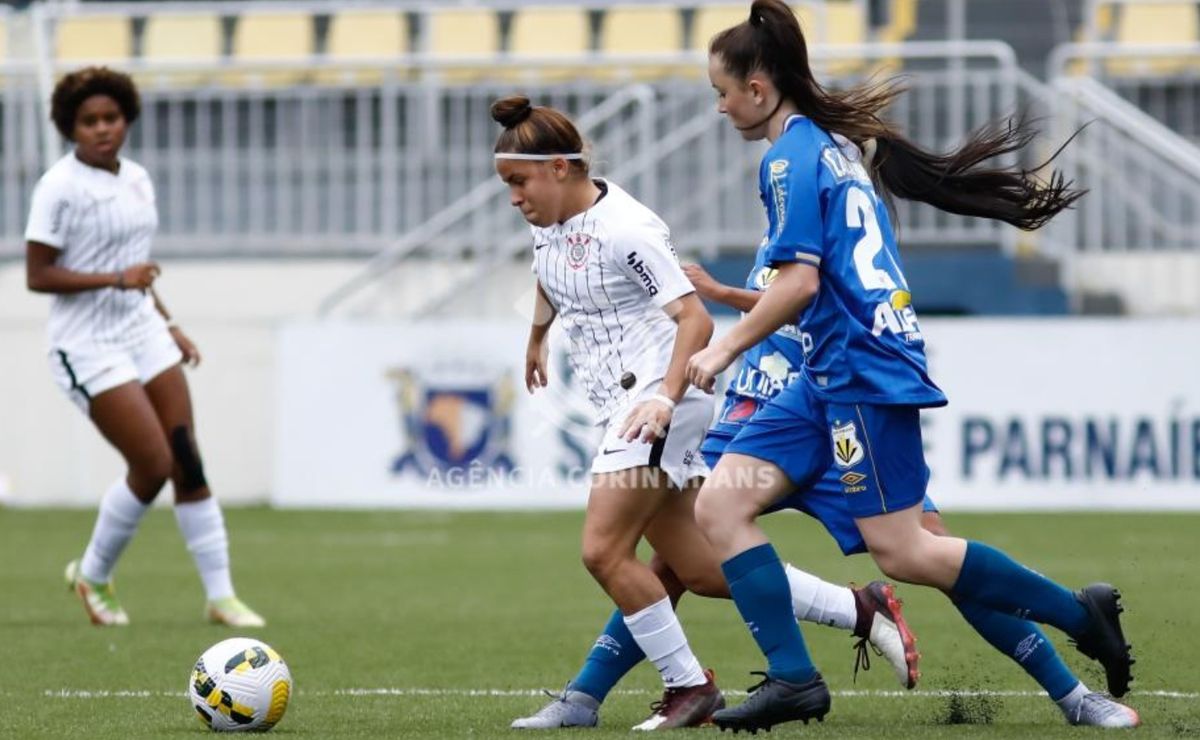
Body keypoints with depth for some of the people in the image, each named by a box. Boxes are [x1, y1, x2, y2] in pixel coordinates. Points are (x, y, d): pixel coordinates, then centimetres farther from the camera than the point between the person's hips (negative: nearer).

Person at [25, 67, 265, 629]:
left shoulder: (136, 178, 10)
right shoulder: (59, 187, -13)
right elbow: (37, 275, -16)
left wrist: (168, 325, 18)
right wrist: (115, 278, -22)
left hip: (143, 333, 7)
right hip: (89, 347, -7)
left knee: (188, 463, 1)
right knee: (152, 466, -11)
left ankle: (221, 595, 7)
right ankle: (92, 575, 11)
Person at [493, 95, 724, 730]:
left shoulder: (624, 230, -18)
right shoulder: (548, 221, 8)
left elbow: (694, 319, -22)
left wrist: (665, 398, -32)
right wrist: (537, 337, 47)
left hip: (655, 398, -9)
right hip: (623, 408, 9)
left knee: (604, 551, -14)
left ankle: (688, 686, -4)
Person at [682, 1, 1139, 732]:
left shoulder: (791, 156, -12)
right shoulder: (833, 143, 16)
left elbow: (801, 282, -20)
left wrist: (725, 348, -10)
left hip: (864, 370, -10)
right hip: (831, 376, 10)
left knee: (902, 553, -7)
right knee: (720, 504, 2)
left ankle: (1078, 612, 4)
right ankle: (793, 678, -3)